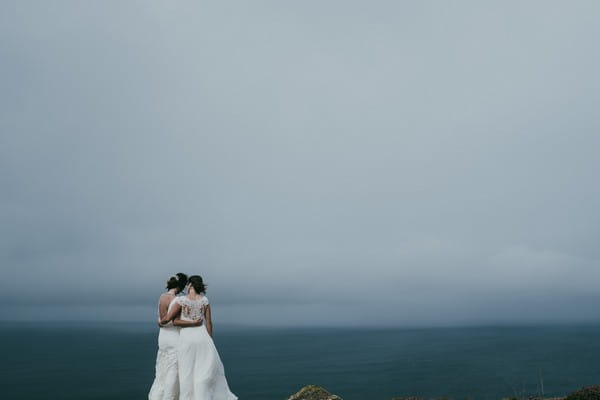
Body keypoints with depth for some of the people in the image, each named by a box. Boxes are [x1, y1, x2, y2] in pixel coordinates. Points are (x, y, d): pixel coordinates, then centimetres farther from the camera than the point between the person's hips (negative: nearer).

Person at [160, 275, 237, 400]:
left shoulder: (181, 300, -7)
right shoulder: (205, 300, 1)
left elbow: (167, 318, -8)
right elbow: (209, 322, 1)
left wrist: (161, 322, 16)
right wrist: (210, 341, 9)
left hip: (186, 339, -2)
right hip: (202, 337, 2)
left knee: (187, 373, 6)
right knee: (210, 370, 11)